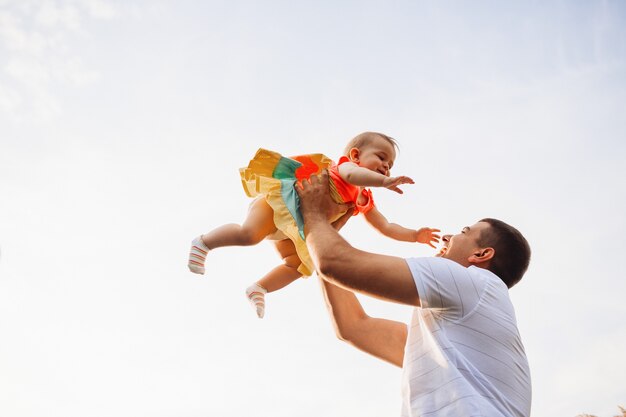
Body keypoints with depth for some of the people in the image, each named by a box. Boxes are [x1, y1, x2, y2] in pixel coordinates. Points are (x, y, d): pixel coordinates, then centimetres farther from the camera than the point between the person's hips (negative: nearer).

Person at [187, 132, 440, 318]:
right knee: (249, 234, -27)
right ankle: (204, 243, -6)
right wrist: (384, 182, -52)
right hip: (283, 197, -9)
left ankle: (259, 288, 14)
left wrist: (414, 236, 7)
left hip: (296, 225, 9)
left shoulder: (363, 200, 14)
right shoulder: (347, 165, -11)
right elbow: (351, 175, -38)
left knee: (300, 265, -1)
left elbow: (386, 228, 18)